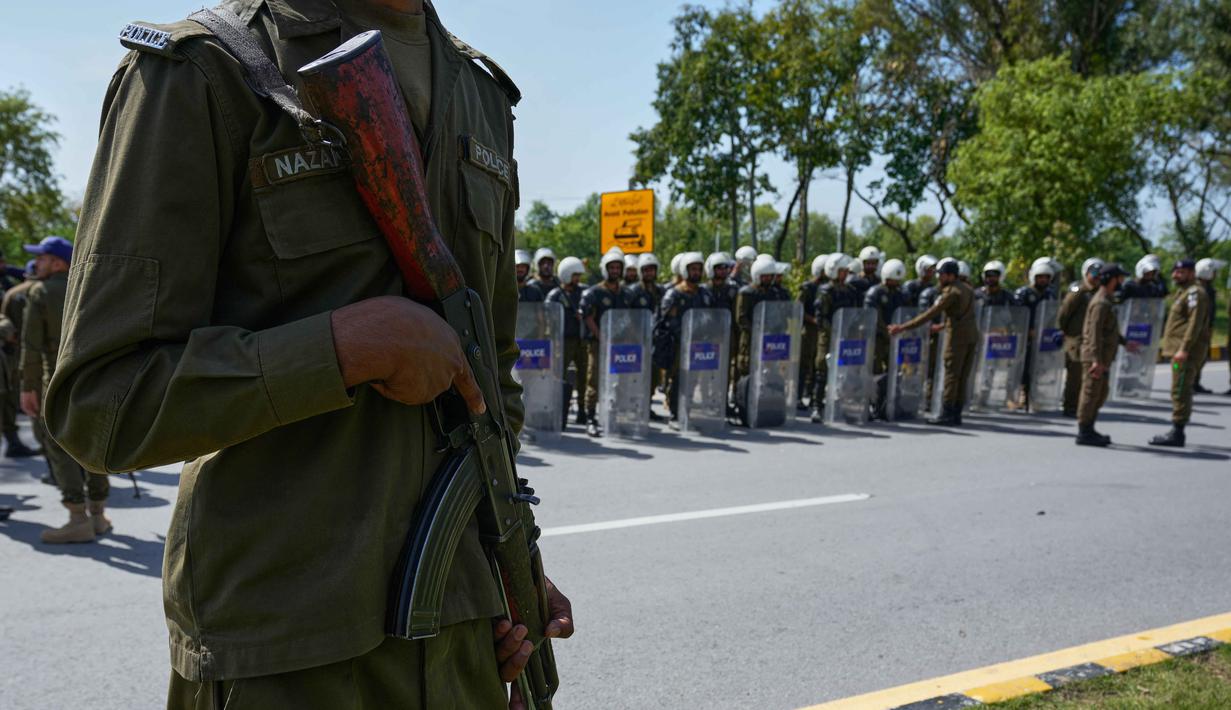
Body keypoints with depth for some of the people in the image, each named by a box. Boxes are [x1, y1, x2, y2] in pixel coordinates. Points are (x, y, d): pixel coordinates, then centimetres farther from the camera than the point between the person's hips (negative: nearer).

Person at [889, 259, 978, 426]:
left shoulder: (951, 292, -11)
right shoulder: (967, 289, 14)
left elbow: (930, 314, -16)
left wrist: (903, 327, -16)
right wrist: (943, 326, 35)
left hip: (958, 336, -8)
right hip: (972, 335, 8)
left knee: (951, 376, -3)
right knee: (962, 377, 9)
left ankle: (947, 415, -2)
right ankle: (957, 414, 11)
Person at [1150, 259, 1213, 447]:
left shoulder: (1195, 292, -12)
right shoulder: (1183, 291, 21)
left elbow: (1195, 323, -21)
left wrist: (1184, 349, -26)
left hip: (1187, 352, -11)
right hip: (1180, 350, 11)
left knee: (1180, 391, -11)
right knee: (1181, 391, 14)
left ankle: (1177, 433, -10)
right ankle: (1176, 432, 19)